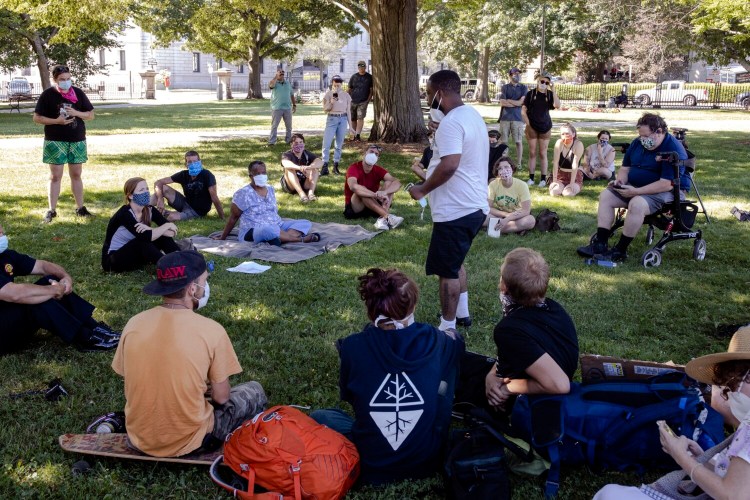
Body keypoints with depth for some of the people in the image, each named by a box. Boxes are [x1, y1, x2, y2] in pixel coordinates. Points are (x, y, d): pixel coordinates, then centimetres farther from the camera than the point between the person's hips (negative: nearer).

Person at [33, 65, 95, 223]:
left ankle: (80, 208, 16)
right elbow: (37, 118, -3)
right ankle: (52, 210, 4)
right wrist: (56, 121, -17)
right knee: (55, 176, 0)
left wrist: (76, 113, -13)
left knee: (76, 175, 9)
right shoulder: (48, 95, -4)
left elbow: (91, 115, 6)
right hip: (55, 141, -3)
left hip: (77, 140, 3)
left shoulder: (78, 93, 3)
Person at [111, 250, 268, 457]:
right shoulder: (211, 330, -20)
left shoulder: (134, 324, -8)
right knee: (254, 391, 16)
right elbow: (221, 398, -10)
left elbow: (132, 387, 4)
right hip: (188, 442, -5)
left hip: (139, 439, 5)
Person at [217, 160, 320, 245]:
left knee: (305, 223, -10)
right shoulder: (243, 193, -6)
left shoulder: (270, 189, 13)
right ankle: (300, 238, -27)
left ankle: (281, 239, -36)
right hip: (252, 233, -7)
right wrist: (222, 238, 4)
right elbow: (233, 218, 0)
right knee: (269, 230, -43)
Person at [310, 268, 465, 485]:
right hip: (428, 461, 1)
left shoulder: (353, 347, -16)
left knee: (317, 417, 28)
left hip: (371, 467, 0)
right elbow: (455, 342, 13)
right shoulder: (437, 343, -13)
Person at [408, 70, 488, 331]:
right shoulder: (472, 115, 12)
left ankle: (447, 328, 10)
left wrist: (422, 189, -19)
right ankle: (462, 313, 37)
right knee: (455, 262, 25)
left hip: (456, 211, -10)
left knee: (447, 270, 1)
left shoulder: (451, 123, -20)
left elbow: (449, 165, -30)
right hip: (475, 206, 10)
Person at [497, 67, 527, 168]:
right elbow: (502, 103, -5)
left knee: (518, 142, 0)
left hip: (518, 118, 0)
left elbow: (522, 102, -6)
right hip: (505, 118, 0)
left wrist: (508, 101, -3)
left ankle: (518, 163, 6)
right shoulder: (504, 87, 6)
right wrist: (516, 103, -4)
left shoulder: (523, 88, 7)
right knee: (503, 141, 2)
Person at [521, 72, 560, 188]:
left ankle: (543, 179, 7)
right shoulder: (531, 93, -2)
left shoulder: (549, 94, 1)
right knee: (532, 153, 5)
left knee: (543, 153, 4)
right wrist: (528, 125, -7)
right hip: (532, 127, -1)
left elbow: (557, 105, -17)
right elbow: (523, 111, -2)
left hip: (545, 127, 1)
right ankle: (531, 178, 10)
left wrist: (553, 90, -16)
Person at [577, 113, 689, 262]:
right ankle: (600, 243, -13)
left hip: (667, 192, -8)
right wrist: (619, 181, -9)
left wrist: (636, 191, -29)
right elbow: (625, 168, 15)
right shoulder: (638, 143, 5)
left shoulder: (673, 149, -20)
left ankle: (620, 251, -25)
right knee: (606, 196, -6)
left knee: (637, 204, -36)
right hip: (635, 187, 9)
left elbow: (666, 184, -27)